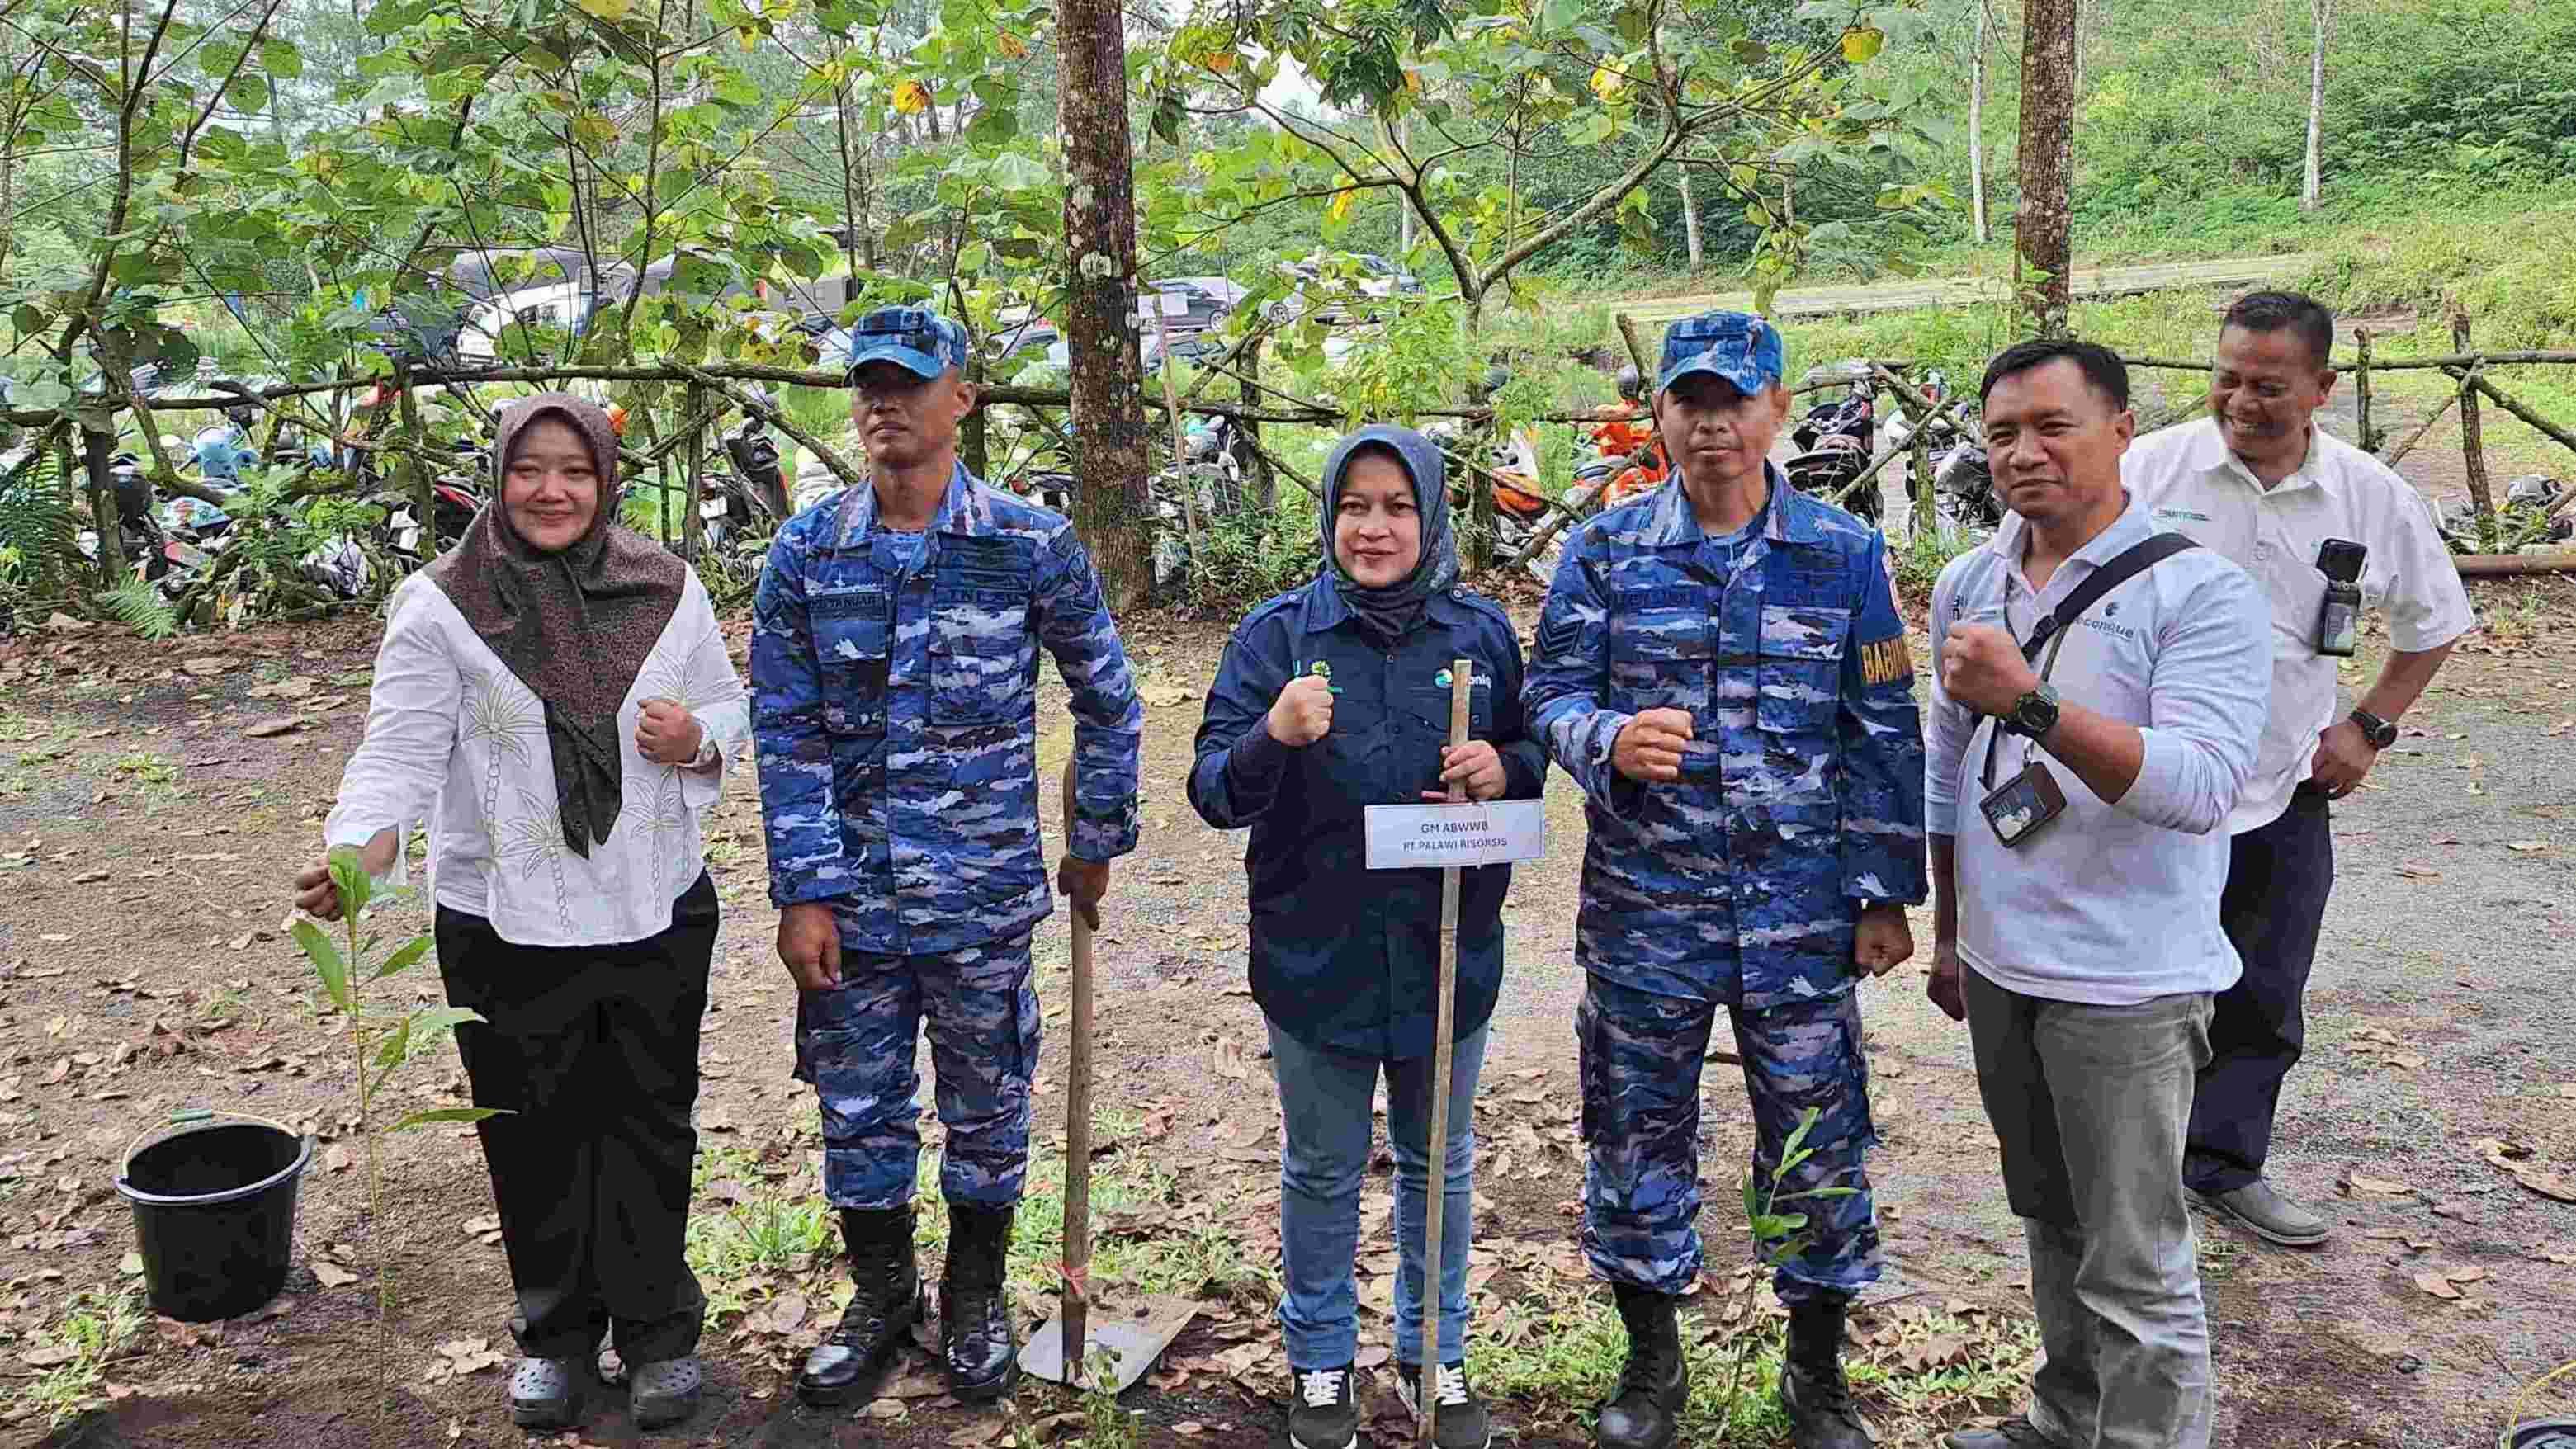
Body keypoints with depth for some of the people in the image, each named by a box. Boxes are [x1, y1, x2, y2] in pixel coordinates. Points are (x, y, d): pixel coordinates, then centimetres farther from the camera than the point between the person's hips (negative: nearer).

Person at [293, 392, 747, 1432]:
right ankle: (555, 1328, 33)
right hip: (505, 923, -1)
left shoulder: (667, 588, 1)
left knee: (650, 1124, 12)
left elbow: (730, 706, 11)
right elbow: (403, 746, -14)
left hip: (657, 912, 2)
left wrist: (697, 739, -12)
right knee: (534, 1135, 12)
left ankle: (656, 1327, 29)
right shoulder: (440, 606, -7)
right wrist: (360, 845, -32)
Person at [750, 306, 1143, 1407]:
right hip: (851, 894, 2)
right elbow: (784, 732, -1)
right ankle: (881, 1296, 35)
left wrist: (1096, 844, 7)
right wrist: (802, 891, -7)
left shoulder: (1032, 545, -5)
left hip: (984, 893, -1)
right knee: (858, 1109, 12)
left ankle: (975, 1300, 33)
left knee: (987, 1107, 12)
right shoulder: (805, 552, 0)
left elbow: (1106, 700, 5)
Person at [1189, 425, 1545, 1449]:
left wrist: (1505, 769, -14)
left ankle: (1436, 1356, 38)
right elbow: (1212, 790, -10)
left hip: (1448, 953, 2)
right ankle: (1321, 1362, 35)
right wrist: (1271, 737, -31)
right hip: (1315, 953, -1)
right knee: (1323, 1171, 14)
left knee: (1439, 1165, 18)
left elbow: (1533, 757, 10)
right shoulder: (1278, 632, -6)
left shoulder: (1483, 632, -1)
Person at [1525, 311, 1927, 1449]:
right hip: (1644, 903, 1)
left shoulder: (1846, 555, 1)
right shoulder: (1606, 552, 1)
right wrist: (1609, 740, -23)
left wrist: (1887, 893, 1)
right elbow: (1552, 692, 0)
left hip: (1802, 909, 0)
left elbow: (1884, 733, 3)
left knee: (1817, 1141, 8)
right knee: (1638, 1135, 12)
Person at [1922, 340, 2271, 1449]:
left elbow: (2201, 788, -25)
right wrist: (1948, 932, 19)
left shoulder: (2201, 592, -13)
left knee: (2136, 1272, 0)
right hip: (1999, 965, 7)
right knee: (2051, 1221, 22)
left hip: (2125, 982, -6)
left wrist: (2030, 702, -33)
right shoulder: (1969, 584, 6)